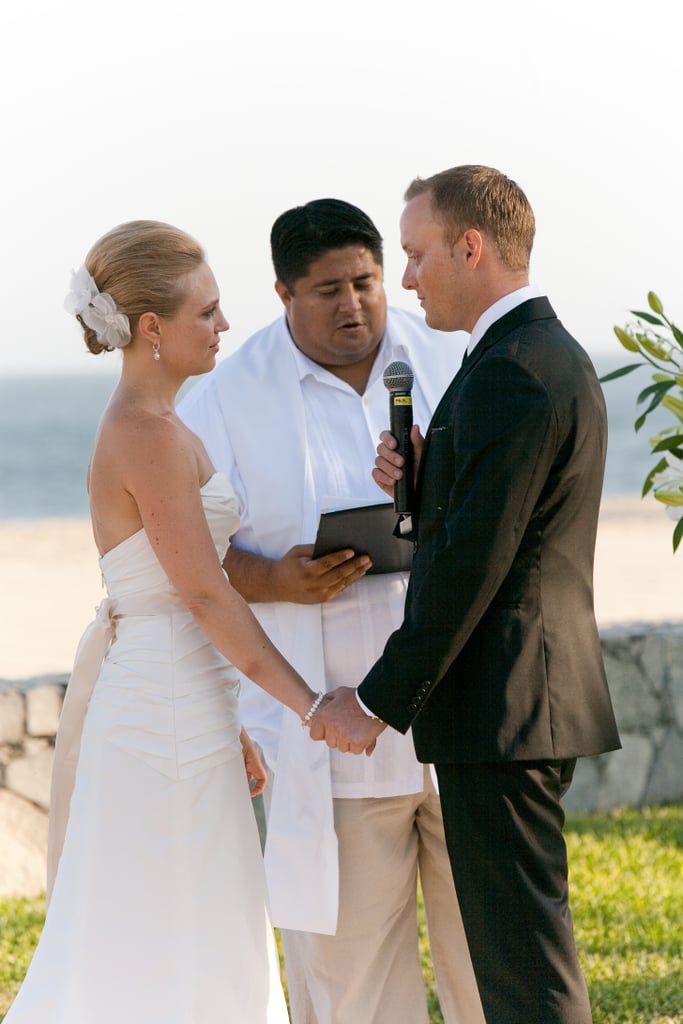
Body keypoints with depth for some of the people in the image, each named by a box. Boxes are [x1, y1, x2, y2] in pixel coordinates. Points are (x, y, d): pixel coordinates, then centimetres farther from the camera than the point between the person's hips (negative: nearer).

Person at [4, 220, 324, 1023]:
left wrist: (227, 726, 20)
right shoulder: (148, 436, -17)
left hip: (174, 707, 10)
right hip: (165, 714, -10)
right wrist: (308, 705, -17)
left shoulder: (141, 428, 13)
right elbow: (204, 595, -19)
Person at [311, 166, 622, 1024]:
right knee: (517, 941, 15)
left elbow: (471, 564, -21)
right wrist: (422, 480, 2)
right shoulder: (555, 356, 16)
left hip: (500, 708, -10)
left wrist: (379, 699, -16)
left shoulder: (510, 375, -17)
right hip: (538, 699, 10)